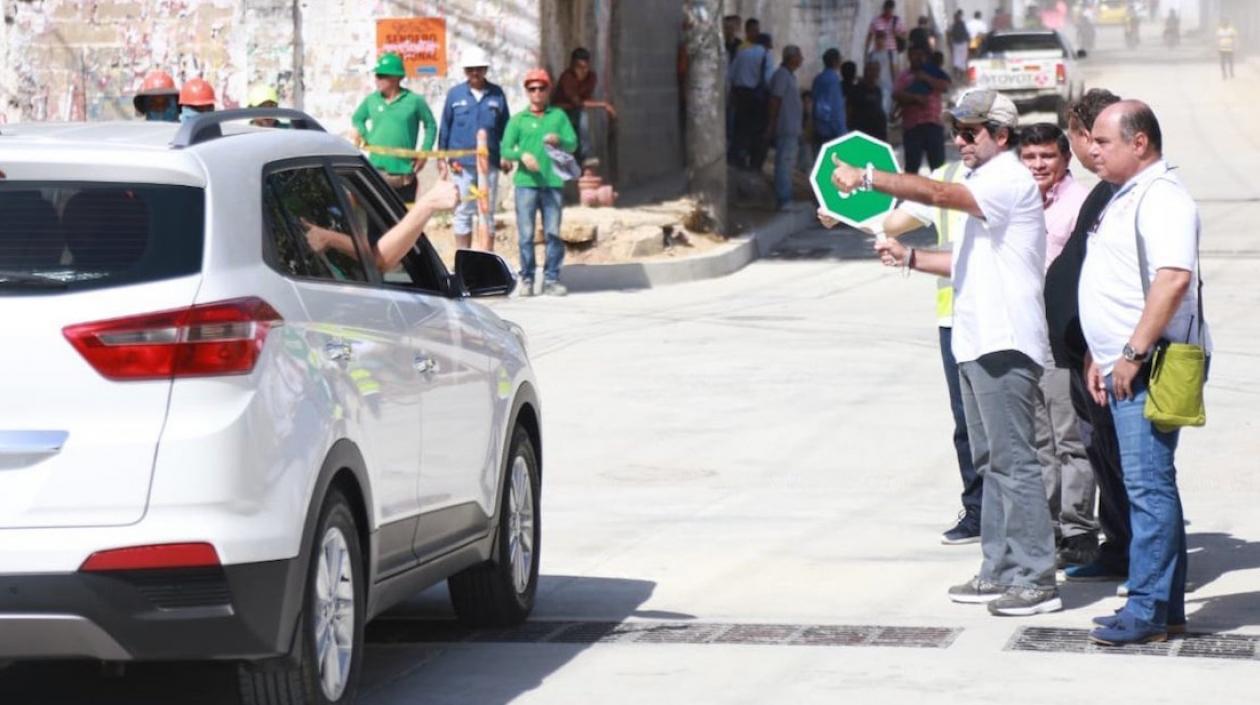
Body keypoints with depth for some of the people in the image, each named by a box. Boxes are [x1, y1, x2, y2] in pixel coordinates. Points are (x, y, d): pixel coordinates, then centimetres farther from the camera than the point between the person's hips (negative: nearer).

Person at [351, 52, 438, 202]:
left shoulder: (414, 101, -3)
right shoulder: (371, 100, 3)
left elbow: (431, 125, 7)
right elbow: (357, 118, 20)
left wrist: (424, 152, 0)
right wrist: (366, 137, 5)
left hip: (404, 172, -1)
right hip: (376, 170, 1)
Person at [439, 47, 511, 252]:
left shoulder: (497, 94, 4)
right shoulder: (455, 94, 3)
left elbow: (505, 127, 8)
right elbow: (445, 127, 6)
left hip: (489, 163, 0)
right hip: (461, 163, 0)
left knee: (488, 212, 5)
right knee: (463, 213, 5)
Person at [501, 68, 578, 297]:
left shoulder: (558, 116, 12)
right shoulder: (518, 120, 11)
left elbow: (573, 144, 5)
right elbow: (505, 149, 4)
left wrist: (558, 140, -16)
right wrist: (522, 154, -15)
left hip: (553, 182, 1)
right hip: (526, 183, -1)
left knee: (553, 233, 0)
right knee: (526, 234, -2)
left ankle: (551, 279, 5)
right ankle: (526, 279, 3)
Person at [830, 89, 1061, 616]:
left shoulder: (1009, 181, -11)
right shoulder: (987, 184, 21)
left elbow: (937, 193, -25)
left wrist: (866, 177, -26)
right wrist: (909, 258, 17)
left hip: (1004, 345, -11)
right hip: (978, 343, 11)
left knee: (1013, 461, -11)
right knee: (991, 463, 13)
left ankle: (1036, 580, -10)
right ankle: (1000, 571, 19)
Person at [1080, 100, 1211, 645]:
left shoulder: (1160, 197, -14)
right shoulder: (1127, 197, 19)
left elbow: (1173, 278, -27)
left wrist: (1133, 354, -26)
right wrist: (1101, 357, 21)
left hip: (1151, 366, -11)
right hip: (1126, 366, 11)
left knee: (1148, 483, -11)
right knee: (1149, 484, 12)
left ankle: (1149, 610, -11)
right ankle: (1167, 607, 16)